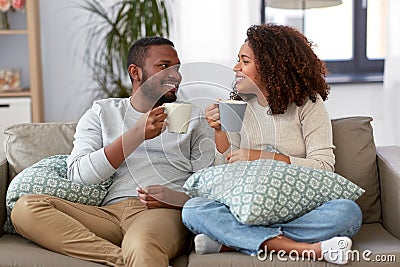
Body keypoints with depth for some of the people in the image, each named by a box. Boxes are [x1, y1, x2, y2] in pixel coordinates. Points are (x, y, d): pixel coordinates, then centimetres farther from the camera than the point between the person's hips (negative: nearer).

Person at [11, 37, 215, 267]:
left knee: (142, 245, -42)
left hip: (165, 213, -5)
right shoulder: (102, 113, 20)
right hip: (110, 212, 5)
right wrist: (138, 134, -5)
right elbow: (78, 173, 2)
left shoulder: (194, 119, 19)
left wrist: (177, 199, -13)